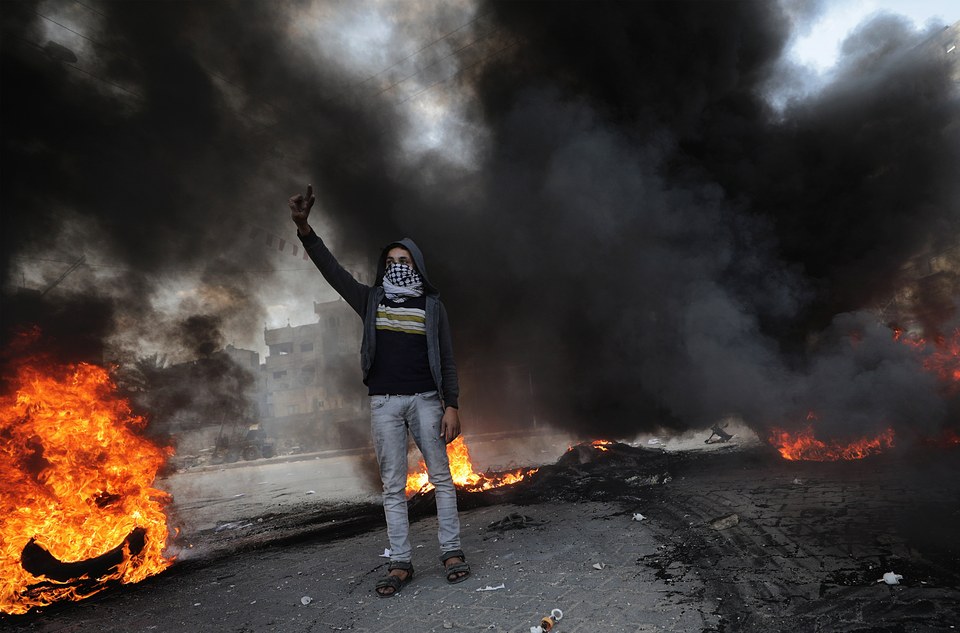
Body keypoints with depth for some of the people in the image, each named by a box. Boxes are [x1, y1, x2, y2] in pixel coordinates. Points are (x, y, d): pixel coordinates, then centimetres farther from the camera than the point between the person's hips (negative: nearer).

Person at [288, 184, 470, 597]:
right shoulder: (371, 300, 11)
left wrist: (451, 406, -5)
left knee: (440, 477, 2)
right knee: (392, 486, 5)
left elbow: (446, 360, 3)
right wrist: (304, 229, -12)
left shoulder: (432, 306, 6)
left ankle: (451, 552, 13)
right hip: (383, 402, 2)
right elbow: (332, 270, 0)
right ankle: (400, 563, 12)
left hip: (424, 399, -1)